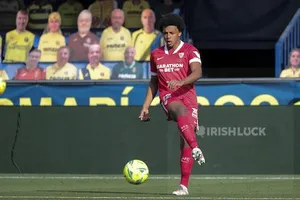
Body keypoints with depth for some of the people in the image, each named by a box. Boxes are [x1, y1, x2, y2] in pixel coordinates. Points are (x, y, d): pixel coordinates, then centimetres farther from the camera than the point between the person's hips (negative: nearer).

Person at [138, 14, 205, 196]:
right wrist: (146, 107, 17)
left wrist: (181, 82, -34)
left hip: (188, 97, -1)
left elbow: (197, 72, -16)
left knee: (185, 142, -6)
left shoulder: (190, 51, 2)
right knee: (181, 111, -38)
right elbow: (154, 83, 23)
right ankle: (196, 149, -55)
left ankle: (184, 185, -2)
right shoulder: (156, 54, 15)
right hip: (168, 98, 1)